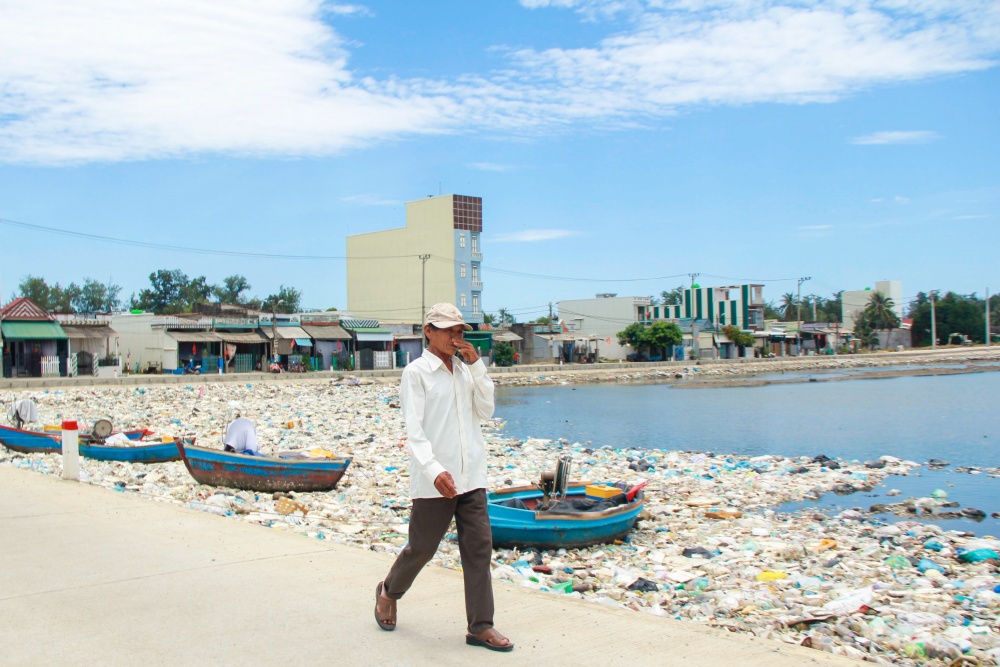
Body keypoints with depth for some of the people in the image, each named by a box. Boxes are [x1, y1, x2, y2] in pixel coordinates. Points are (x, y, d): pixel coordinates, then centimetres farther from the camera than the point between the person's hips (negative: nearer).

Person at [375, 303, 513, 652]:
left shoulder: (465, 370, 11)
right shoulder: (416, 373, -7)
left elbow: (485, 411, 5)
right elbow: (414, 430, -14)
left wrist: (477, 366, -3)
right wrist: (434, 471, -27)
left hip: (471, 478, 5)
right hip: (434, 480, -5)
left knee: (479, 547, 3)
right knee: (422, 547, 8)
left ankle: (480, 626, 10)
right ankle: (389, 591, 36)